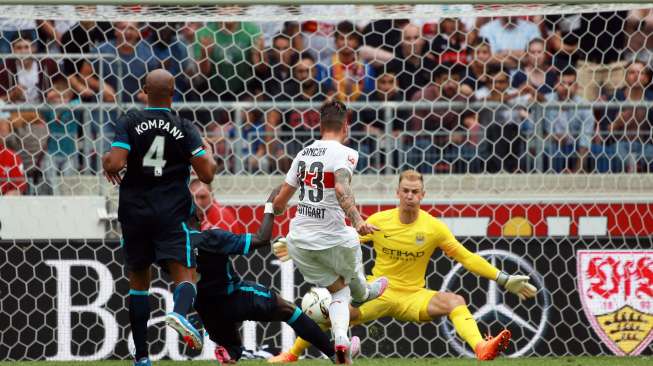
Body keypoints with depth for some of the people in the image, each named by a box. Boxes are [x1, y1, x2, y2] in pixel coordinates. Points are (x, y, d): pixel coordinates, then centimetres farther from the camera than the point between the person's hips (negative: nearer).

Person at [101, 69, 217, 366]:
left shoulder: (129, 123, -3)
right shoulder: (184, 128, 0)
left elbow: (115, 164, -15)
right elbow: (207, 175, -3)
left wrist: (106, 161, 9)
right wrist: (209, 154, 18)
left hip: (134, 211, 1)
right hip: (172, 213, -1)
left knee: (138, 281, 15)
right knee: (183, 275, -8)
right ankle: (180, 311, -44)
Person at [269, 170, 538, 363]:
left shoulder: (434, 228, -6)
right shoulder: (379, 221, -4)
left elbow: (467, 258, -2)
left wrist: (504, 280, -8)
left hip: (413, 296, 0)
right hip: (378, 293, 0)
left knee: (455, 302, -28)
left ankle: (482, 349, -49)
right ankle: (292, 354, -1)